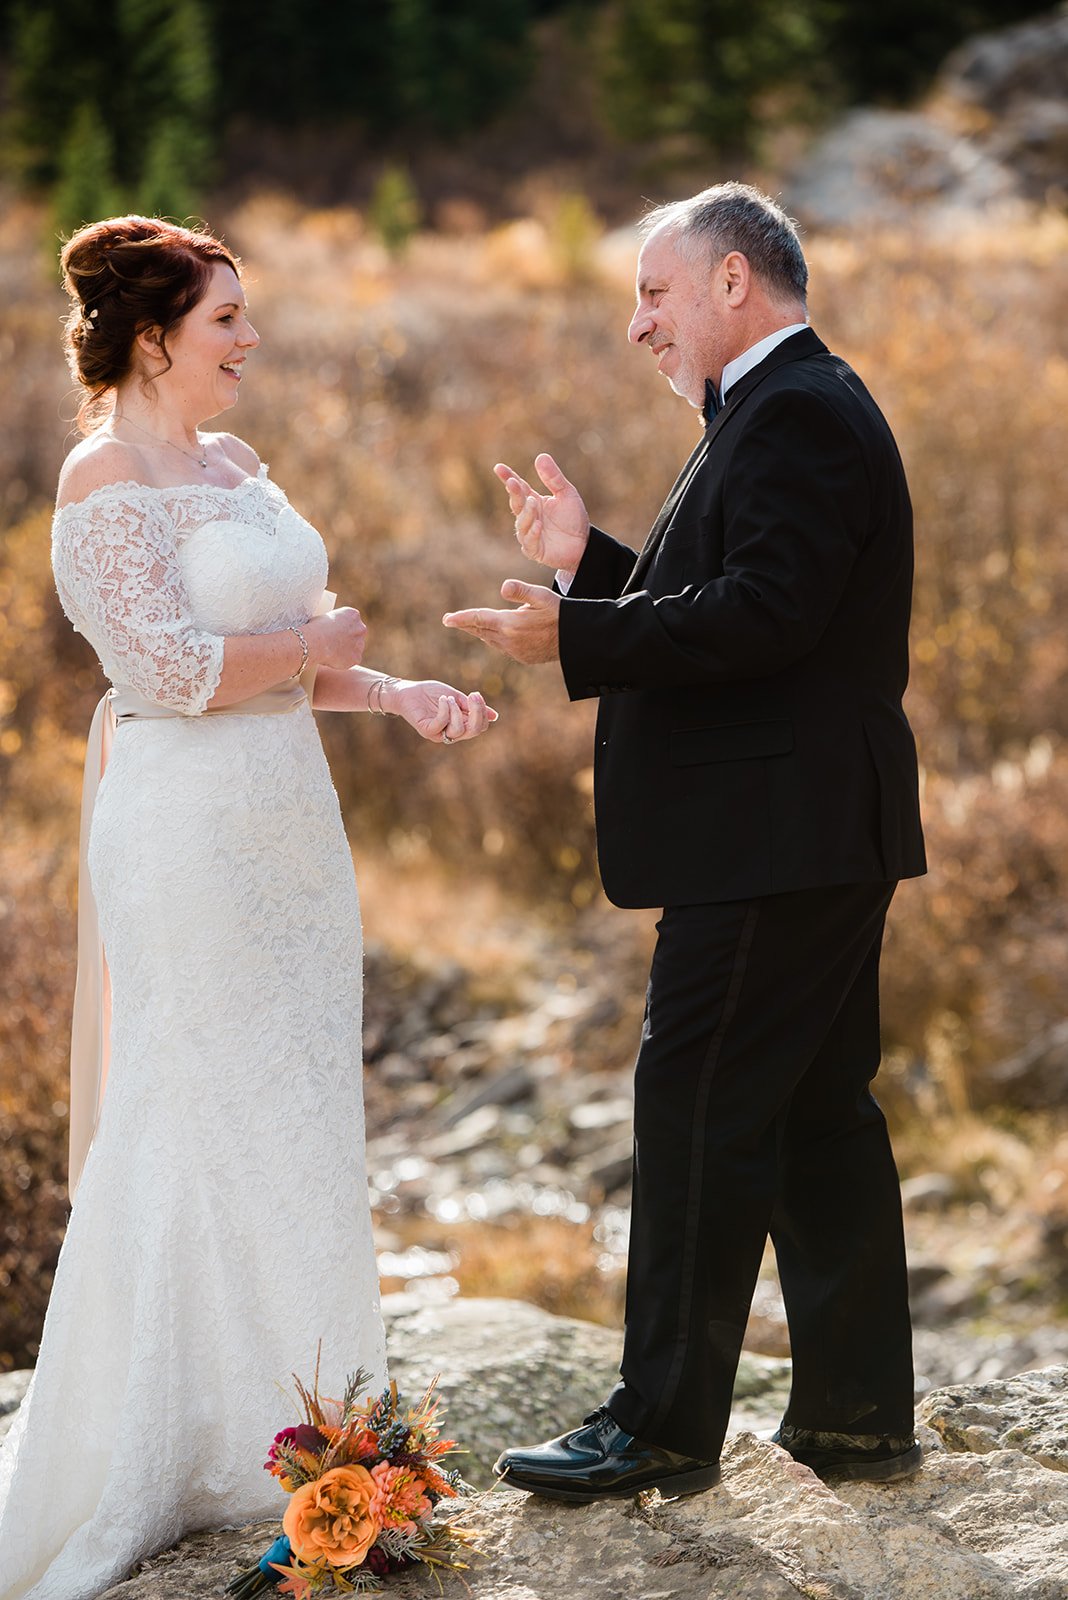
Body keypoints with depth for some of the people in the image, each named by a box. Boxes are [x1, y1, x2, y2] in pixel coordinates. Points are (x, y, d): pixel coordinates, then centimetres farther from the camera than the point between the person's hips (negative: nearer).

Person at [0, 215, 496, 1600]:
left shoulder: (236, 466, 15)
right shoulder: (111, 475, -11)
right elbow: (169, 666, -19)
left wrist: (399, 695, 4)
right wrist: (316, 646, -7)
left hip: (286, 828, 9)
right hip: (191, 830, -9)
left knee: (302, 1115, 10)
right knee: (212, 1123, -3)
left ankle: (298, 1431, 18)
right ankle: (200, 1450, 6)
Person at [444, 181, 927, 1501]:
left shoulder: (794, 414, -14)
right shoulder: (799, 408, 20)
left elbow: (763, 613, -24)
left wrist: (577, 636, -21)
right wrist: (590, 562, 14)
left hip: (772, 838, -11)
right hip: (812, 834, 11)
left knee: (700, 1111, -6)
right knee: (818, 1111, 12)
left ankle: (666, 1424, 0)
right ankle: (857, 1414, 18)